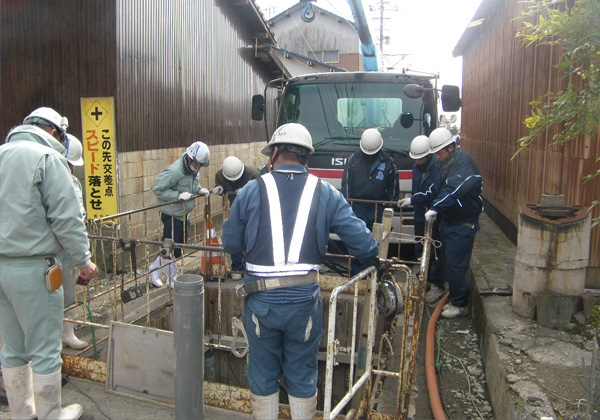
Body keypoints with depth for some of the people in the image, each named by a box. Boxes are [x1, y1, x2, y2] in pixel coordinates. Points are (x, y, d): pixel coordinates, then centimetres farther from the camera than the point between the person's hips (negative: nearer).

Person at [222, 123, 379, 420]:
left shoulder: (252, 190, -3)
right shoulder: (325, 193, -2)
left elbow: (230, 244, 1)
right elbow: (360, 239, -4)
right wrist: (372, 259, 18)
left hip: (260, 298, 0)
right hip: (304, 298, 1)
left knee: (263, 373, 19)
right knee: (302, 374, 18)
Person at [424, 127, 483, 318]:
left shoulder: (465, 164, -18)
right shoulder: (447, 164, 12)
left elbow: (453, 190, -32)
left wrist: (436, 207, -39)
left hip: (463, 224, -9)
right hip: (448, 220, 9)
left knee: (455, 265, -7)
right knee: (448, 262, 14)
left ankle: (460, 305, 6)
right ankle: (454, 298, 26)